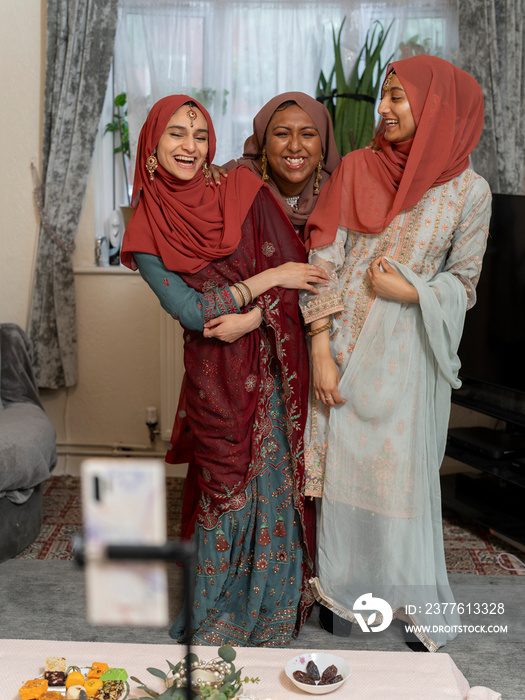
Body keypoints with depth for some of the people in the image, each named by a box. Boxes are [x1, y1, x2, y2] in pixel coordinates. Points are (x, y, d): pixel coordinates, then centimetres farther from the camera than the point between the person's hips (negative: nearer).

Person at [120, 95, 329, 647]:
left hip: (272, 367, 1)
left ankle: (273, 613, 27)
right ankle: (217, 621, 27)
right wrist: (269, 279, -12)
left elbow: (295, 267, -2)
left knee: (276, 483, 6)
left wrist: (252, 317, -17)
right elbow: (191, 311, -10)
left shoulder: (243, 192, 0)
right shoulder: (147, 232, -2)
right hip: (214, 378, -1)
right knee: (225, 489, 5)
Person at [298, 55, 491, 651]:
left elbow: (463, 284, 4)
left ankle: (421, 606, 25)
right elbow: (324, 262, -2)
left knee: (404, 468, 4)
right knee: (341, 461, 8)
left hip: (406, 352, -1)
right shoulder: (355, 169, 1)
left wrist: (410, 291, -16)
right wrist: (321, 351, -9)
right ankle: (341, 591, 28)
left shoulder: (469, 191, -3)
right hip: (344, 343, 2)